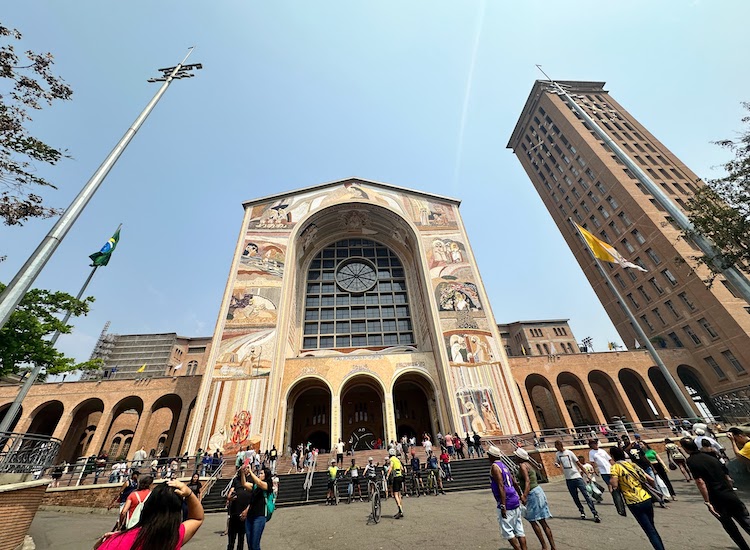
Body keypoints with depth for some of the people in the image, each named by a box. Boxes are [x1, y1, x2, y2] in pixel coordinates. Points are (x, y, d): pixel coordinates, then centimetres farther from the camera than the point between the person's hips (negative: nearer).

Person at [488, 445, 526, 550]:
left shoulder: (494, 466, -14)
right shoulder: (504, 466, 12)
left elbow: (501, 486, -22)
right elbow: (515, 483, 18)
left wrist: (503, 506, -20)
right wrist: (521, 496, 31)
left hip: (507, 503, -9)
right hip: (515, 502, 9)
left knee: (507, 531, 2)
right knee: (519, 530, 14)